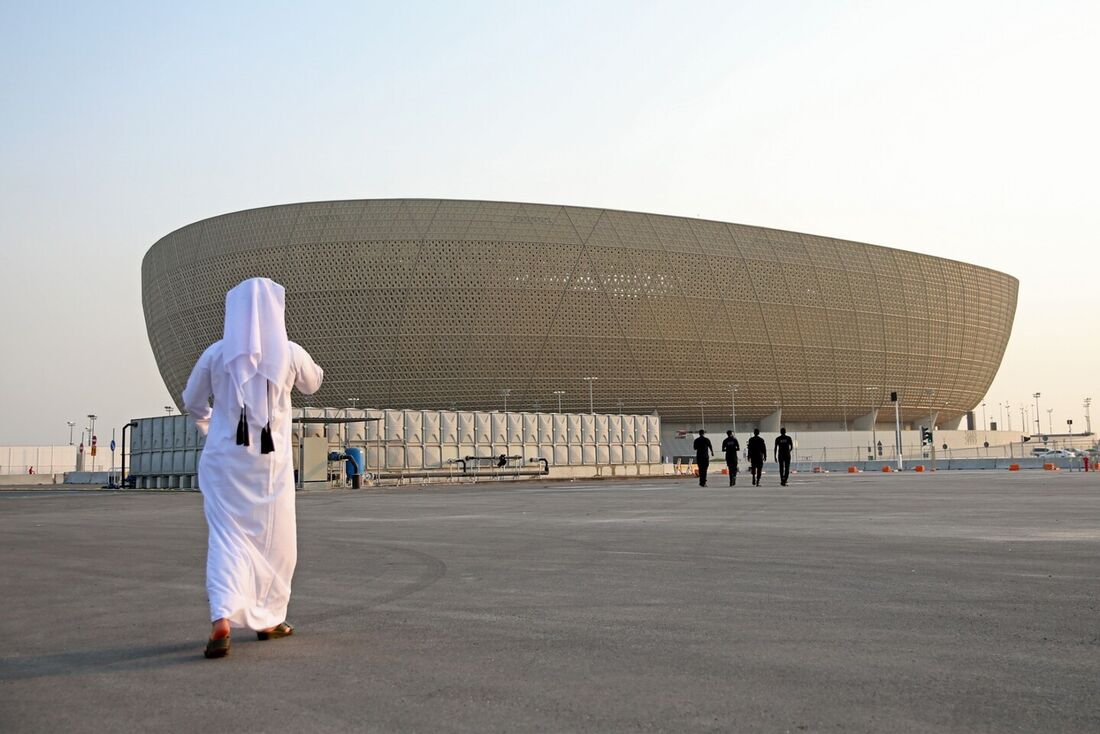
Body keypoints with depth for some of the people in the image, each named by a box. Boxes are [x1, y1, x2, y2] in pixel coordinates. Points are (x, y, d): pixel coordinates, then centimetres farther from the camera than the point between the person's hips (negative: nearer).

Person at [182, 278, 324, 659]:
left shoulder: (216, 354, -2)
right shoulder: (290, 354, -6)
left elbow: (192, 402, 10)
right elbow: (313, 383, 15)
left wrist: (206, 426, 31)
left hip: (224, 458, 1)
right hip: (270, 461, -1)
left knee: (227, 537, 1)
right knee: (273, 541, 13)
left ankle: (222, 619, -17)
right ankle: (267, 619, 23)